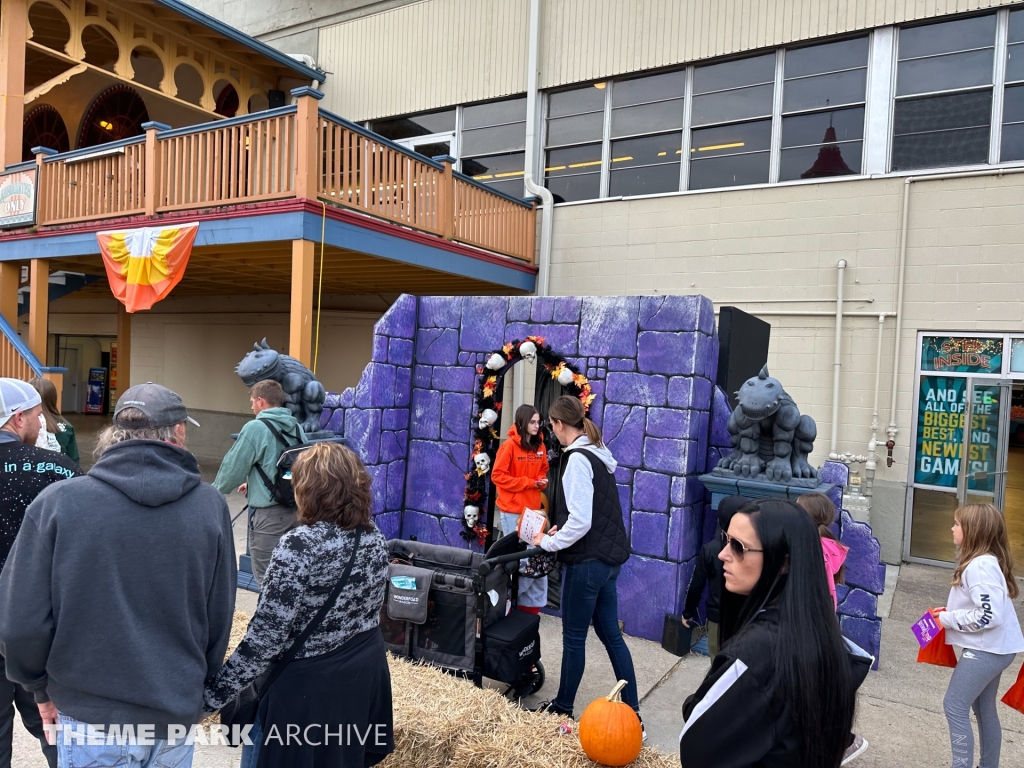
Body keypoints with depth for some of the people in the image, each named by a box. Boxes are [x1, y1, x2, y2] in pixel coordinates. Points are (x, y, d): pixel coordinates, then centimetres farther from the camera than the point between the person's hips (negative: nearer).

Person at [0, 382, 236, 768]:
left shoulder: (58, 501, -14)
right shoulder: (211, 506, -10)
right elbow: (220, 620, -2)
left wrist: (42, 687, 9)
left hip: (91, 717, -1)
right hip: (177, 713, 2)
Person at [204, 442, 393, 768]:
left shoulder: (299, 546, -24)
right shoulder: (374, 536, -3)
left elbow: (265, 636, -22)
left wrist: (212, 694, -14)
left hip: (309, 682, -6)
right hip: (365, 671, 7)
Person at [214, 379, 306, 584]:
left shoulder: (256, 428, -12)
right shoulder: (297, 427, 8)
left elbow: (233, 466, -6)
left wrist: (215, 490, 14)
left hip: (269, 513, -7)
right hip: (296, 508, 7)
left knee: (267, 578, 4)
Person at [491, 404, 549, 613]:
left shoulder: (540, 446, 7)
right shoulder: (509, 445, -11)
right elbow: (498, 475, -13)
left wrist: (541, 481, -4)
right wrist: (528, 483, -14)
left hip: (533, 508, 5)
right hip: (512, 509, -5)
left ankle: (531, 600, 14)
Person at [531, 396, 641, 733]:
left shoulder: (577, 458, -18)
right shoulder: (598, 454, 9)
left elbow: (580, 522, -23)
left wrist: (548, 542, -9)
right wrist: (561, 529, 11)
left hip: (587, 561, -9)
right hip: (608, 557, 9)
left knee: (573, 637, 8)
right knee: (611, 634, 15)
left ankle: (563, 707, 25)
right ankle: (632, 711, 20)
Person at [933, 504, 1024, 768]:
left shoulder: (979, 566, -24)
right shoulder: (984, 561, 8)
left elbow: (989, 615, -29)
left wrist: (948, 619, -18)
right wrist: (949, 612, 5)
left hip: (986, 649, -10)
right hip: (993, 648, 10)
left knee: (955, 706, -4)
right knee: (984, 708, 21)